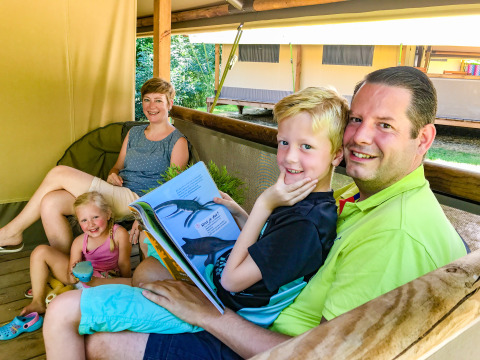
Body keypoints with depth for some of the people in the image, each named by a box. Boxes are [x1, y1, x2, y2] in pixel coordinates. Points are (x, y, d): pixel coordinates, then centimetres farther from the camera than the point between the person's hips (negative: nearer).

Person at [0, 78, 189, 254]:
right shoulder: (134, 132, 21)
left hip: (135, 200, -7)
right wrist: (112, 175, -1)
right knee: (50, 203, -15)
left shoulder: (177, 141, -1)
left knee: (59, 173, -15)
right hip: (114, 195, 7)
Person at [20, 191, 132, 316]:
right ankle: (38, 302, -1)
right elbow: (71, 280, -13)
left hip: (107, 280, -3)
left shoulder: (119, 234, -19)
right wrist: (73, 274, -35)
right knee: (40, 252, -6)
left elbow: (124, 265, -13)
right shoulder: (79, 242, -12)